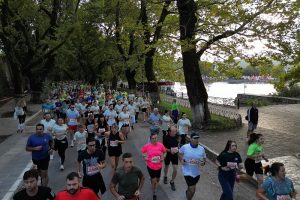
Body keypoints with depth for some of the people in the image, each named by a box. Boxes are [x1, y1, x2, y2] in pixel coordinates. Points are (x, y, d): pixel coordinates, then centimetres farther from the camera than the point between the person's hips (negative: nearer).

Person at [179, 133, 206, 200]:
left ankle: (187, 192, 58)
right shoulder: (184, 147, -14)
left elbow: (204, 158, 5)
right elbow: (180, 153, 5)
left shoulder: (201, 149, -7)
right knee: (192, 190, -6)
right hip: (187, 172, -4)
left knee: (192, 188, 24)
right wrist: (181, 160, -11)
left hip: (197, 172, 4)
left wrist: (203, 162, -17)